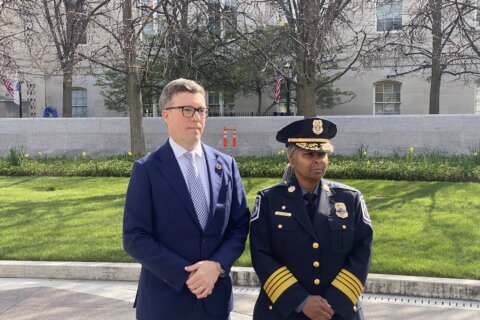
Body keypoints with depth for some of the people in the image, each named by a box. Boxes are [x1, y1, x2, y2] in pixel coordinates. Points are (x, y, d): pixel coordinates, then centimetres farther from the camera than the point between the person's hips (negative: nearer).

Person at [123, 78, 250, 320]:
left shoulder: (226, 165, 4)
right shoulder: (147, 169, -7)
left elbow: (240, 225, 4)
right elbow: (135, 238, -10)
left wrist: (218, 265, -12)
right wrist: (186, 275, -16)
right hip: (164, 299, -3)